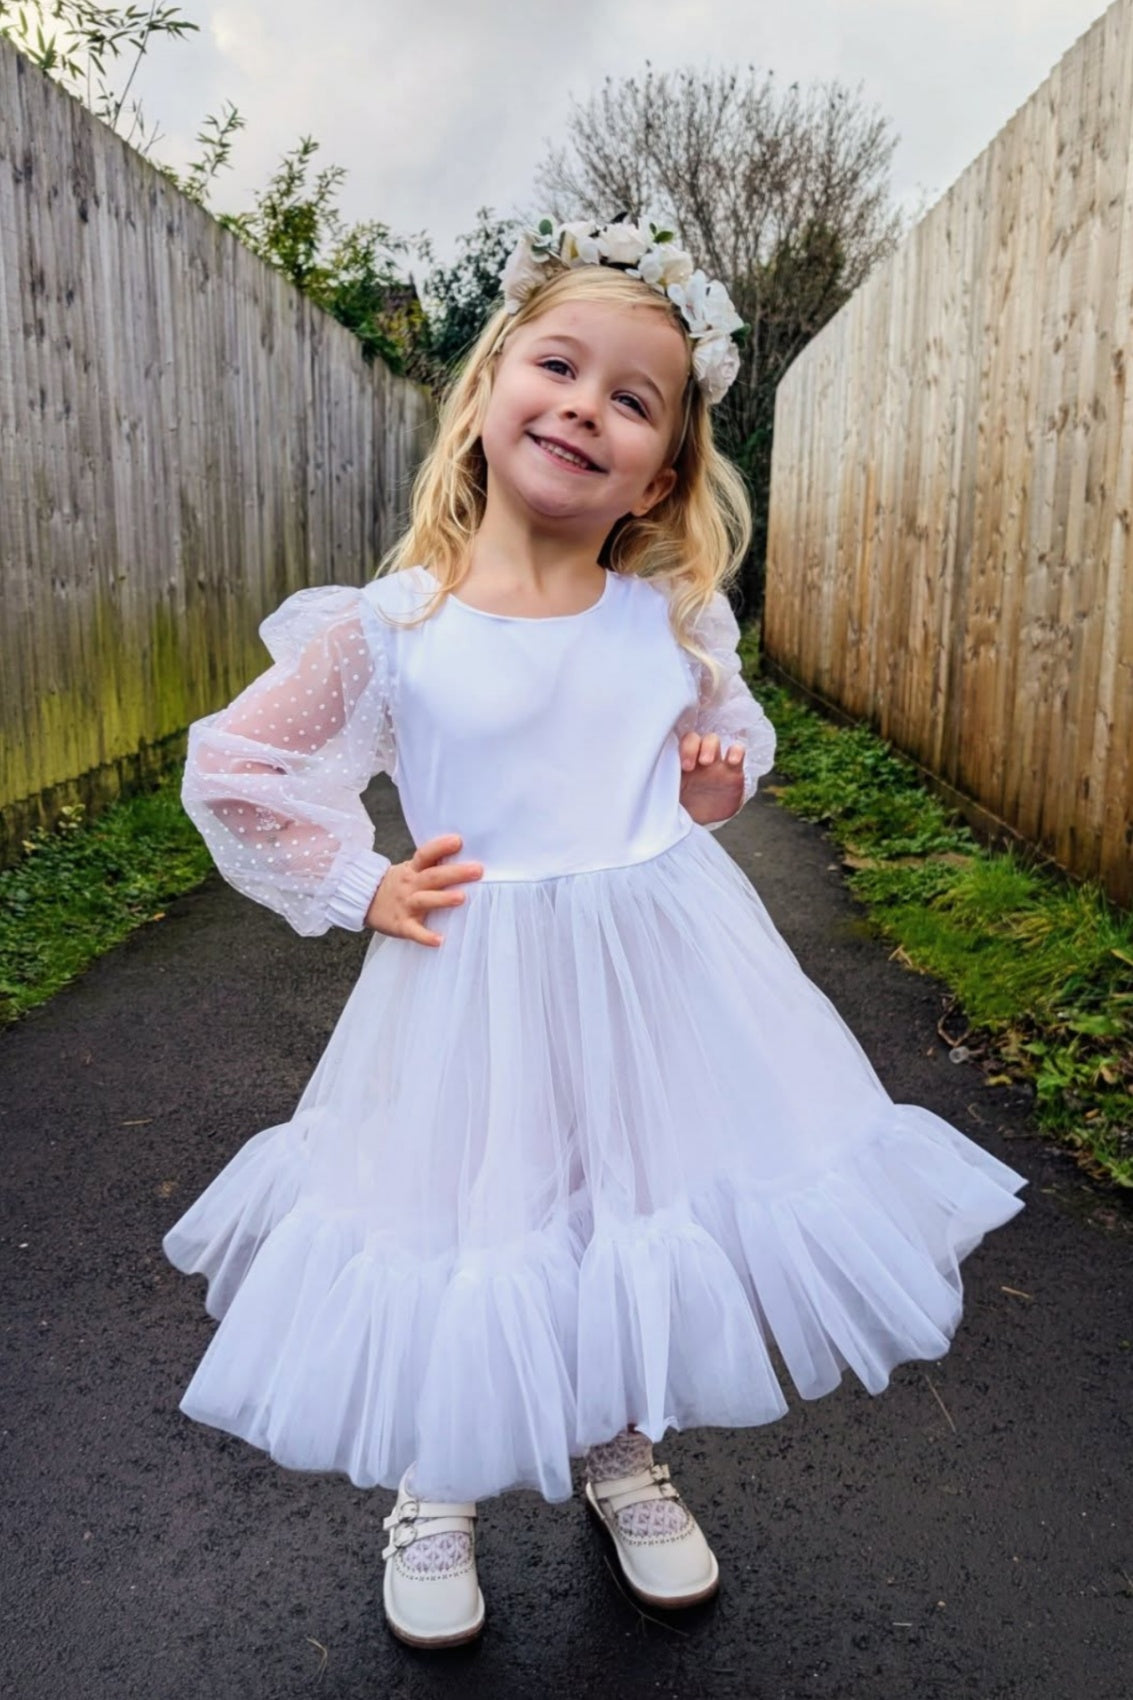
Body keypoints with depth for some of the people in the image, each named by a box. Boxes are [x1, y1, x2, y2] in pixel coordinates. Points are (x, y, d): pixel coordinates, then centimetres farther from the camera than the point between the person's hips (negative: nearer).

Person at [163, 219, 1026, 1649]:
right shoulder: (390, 626, -10)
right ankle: (433, 1492, 41)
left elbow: (726, 729, 20)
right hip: (476, 987, -2)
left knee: (648, 1233, 15)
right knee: (460, 1241, 10)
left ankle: (624, 1456, 46)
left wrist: (719, 783, -2)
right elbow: (230, 770, 0)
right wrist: (359, 888, -5)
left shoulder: (674, 618, -1)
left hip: (664, 977, 3)